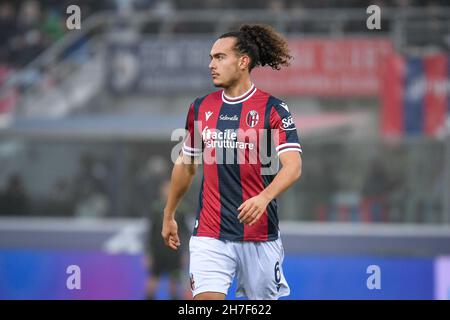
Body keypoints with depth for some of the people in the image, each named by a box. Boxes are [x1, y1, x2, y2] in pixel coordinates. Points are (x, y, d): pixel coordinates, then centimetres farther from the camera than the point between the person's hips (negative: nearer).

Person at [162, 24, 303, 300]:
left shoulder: (273, 109, -5)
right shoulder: (200, 108, 8)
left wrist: (264, 198, -33)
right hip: (210, 235, 2)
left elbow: (293, 166, -15)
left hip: (260, 235, -2)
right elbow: (186, 165, 21)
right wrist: (169, 215, 25)